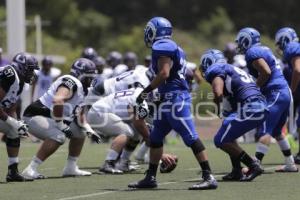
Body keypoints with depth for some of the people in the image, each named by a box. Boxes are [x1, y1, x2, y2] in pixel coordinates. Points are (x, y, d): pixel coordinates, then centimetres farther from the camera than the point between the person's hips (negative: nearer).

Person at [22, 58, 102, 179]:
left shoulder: (80, 89, 12)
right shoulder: (71, 83, -19)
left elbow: (79, 115, 21)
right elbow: (57, 101, -37)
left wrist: (90, 131, 6)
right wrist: (60, 124, -28)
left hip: (50, 118, 11)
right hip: (35, 116, -11)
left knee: (80, 131, 16)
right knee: (58, 137, -34)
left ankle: (71, 168, 19)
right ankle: (30, 170, -33)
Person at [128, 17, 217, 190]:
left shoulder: (162, 47, -10)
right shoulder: (173, 47, 19)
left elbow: (164, 73, -20)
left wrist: (146, 91, -12)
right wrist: (157, 95, 25)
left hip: (175, 98, -11)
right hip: (169, 100, 11)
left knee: (191, 138, -12)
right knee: (155, 138, 16)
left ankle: (209, 178, -15)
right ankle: (150, 177, 22)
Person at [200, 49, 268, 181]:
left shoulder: (215, 70, 3)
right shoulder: (234, 70, 30)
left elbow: (218, 93, -13)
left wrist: (217, 101, 8)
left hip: (248, 109, -9)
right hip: (262, 108, 9)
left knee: (221, 141, 1)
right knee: (228, 136, 25)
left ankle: (253, 166, -4)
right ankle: (237, 171, 19)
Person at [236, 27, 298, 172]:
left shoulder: (253, 53, -9)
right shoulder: (265, 50, 19)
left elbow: (266, 72, -20)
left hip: (275, 94, -9)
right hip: (285, 93, 9)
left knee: (265, 131, -15)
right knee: (276, 131, 19)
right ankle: (290, 164, 24)